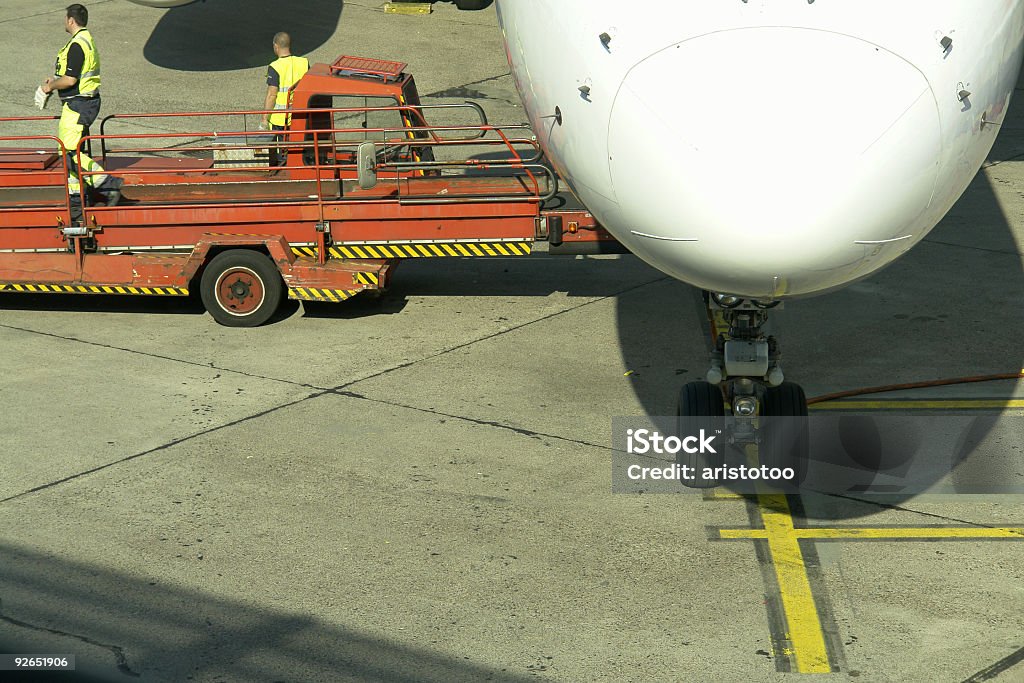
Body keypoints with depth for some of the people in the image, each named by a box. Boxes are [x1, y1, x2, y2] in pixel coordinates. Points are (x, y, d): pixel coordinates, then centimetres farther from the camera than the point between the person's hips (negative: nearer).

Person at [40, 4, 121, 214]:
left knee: (71, 152, -12)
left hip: (78, 105, -11)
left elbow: (70, 80, -23)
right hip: (85, 101, 11)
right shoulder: (87, 40, 15)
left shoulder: (77, 45, -19)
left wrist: (51, 86, -7)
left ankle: (108, 185, -13)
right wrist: (55, 78, 20)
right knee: (68, 151, 13)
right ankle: (76, 198, 17)